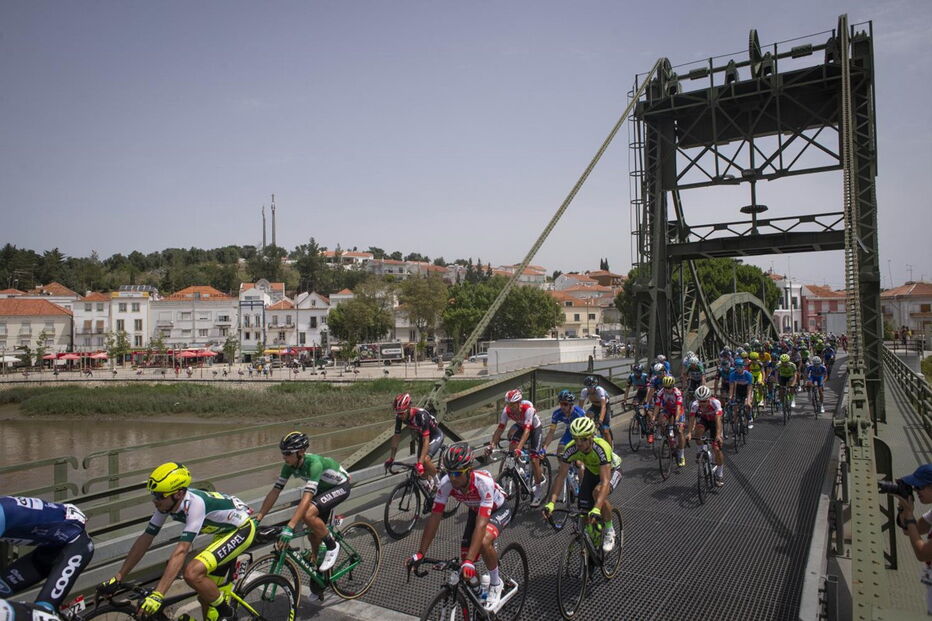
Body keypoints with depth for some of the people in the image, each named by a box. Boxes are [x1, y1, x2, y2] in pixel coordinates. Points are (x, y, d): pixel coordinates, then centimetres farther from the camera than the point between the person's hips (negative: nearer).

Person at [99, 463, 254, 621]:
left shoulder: (195, 503, -35)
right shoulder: (166, 503, -11)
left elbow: (181, 551, -38)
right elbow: (145, 539, -4)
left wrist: (157, 596, -41)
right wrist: (118, 578, -4)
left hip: (242, 529, -9)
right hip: (224, 531, 9)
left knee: (192, 573, -24)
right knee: (207, 595, 10)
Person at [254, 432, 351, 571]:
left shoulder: (314, 463, -37)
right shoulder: (289, 466, -16)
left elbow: (306, 498, -45)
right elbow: (274, 492, -11)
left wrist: (289, 528, -51)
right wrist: (257, 518, -17)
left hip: (340, 486, -8)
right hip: (322, 488, 8)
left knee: (308, 514, -30)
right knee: (313, 535, 5)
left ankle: (332, 545, -7)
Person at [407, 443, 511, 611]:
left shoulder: (484, 481, -42)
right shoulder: (446, 483, -29)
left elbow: (481, 524, -45)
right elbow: (434, 518, -24)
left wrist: (470, 562, -51)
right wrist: (420, 553, -28)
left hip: (498, 510, -5)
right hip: (475, 511, 5)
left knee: (484, 542, -33)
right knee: (466, 558, -5)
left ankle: (495, 584, -5)